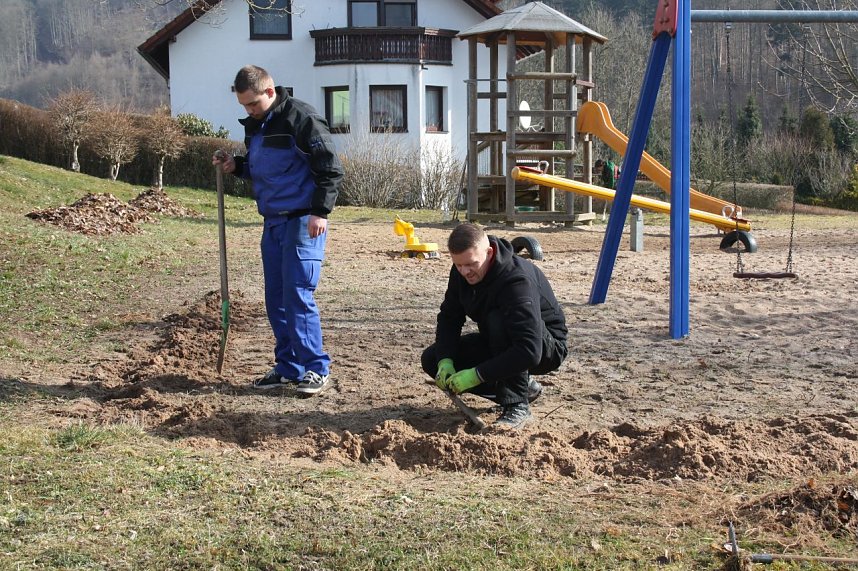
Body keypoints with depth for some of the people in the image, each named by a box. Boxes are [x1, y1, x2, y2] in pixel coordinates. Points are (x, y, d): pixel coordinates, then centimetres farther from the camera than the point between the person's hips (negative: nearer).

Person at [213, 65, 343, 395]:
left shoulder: (300, 119, -13)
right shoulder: (254, 126, 13)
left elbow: (330, 169, -14)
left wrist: (320, 211, -20)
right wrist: (236, 166, 6)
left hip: (303, 222, -8)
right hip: (273, 222, 9)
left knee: (298, 296, -9)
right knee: (276, 299, 10)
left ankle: (316, 368, 0)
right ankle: (288, 367, 19)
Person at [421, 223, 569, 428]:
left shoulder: (518, 282, -34)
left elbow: (530, 352, -41)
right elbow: (449, 317, -3)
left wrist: (477, 375, -39)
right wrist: (445, 362, -21)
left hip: (546, 349, -8)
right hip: (498, 343, 8)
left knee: (498, 320, -37)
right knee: (432, 359, -6)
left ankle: (517, 405, -23)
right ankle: (524, 386, 3)